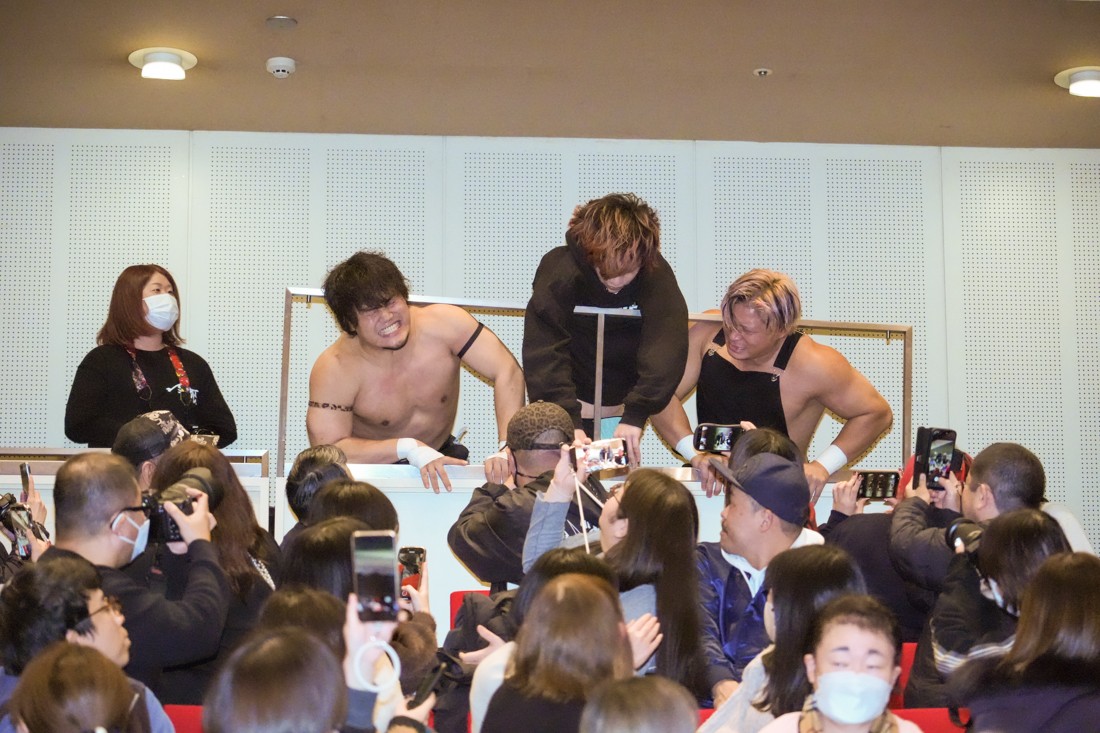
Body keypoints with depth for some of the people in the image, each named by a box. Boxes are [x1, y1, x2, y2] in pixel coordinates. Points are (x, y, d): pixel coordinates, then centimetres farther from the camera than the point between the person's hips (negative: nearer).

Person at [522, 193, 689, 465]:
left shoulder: (656, 275, -18)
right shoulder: (559, 271, -23)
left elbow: (667, 345, -28)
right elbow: (545, 355, -30)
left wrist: (636, 415, -39)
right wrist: (568, 422, -41)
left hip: (626, 404, 2)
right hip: (572, 401, -2)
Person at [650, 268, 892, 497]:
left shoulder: (811, 365, -18)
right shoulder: (709, 332, -7)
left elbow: (877, 413, -8)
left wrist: (822, 466, -20)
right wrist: (695, 453, -21)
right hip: (708, 484, 4)